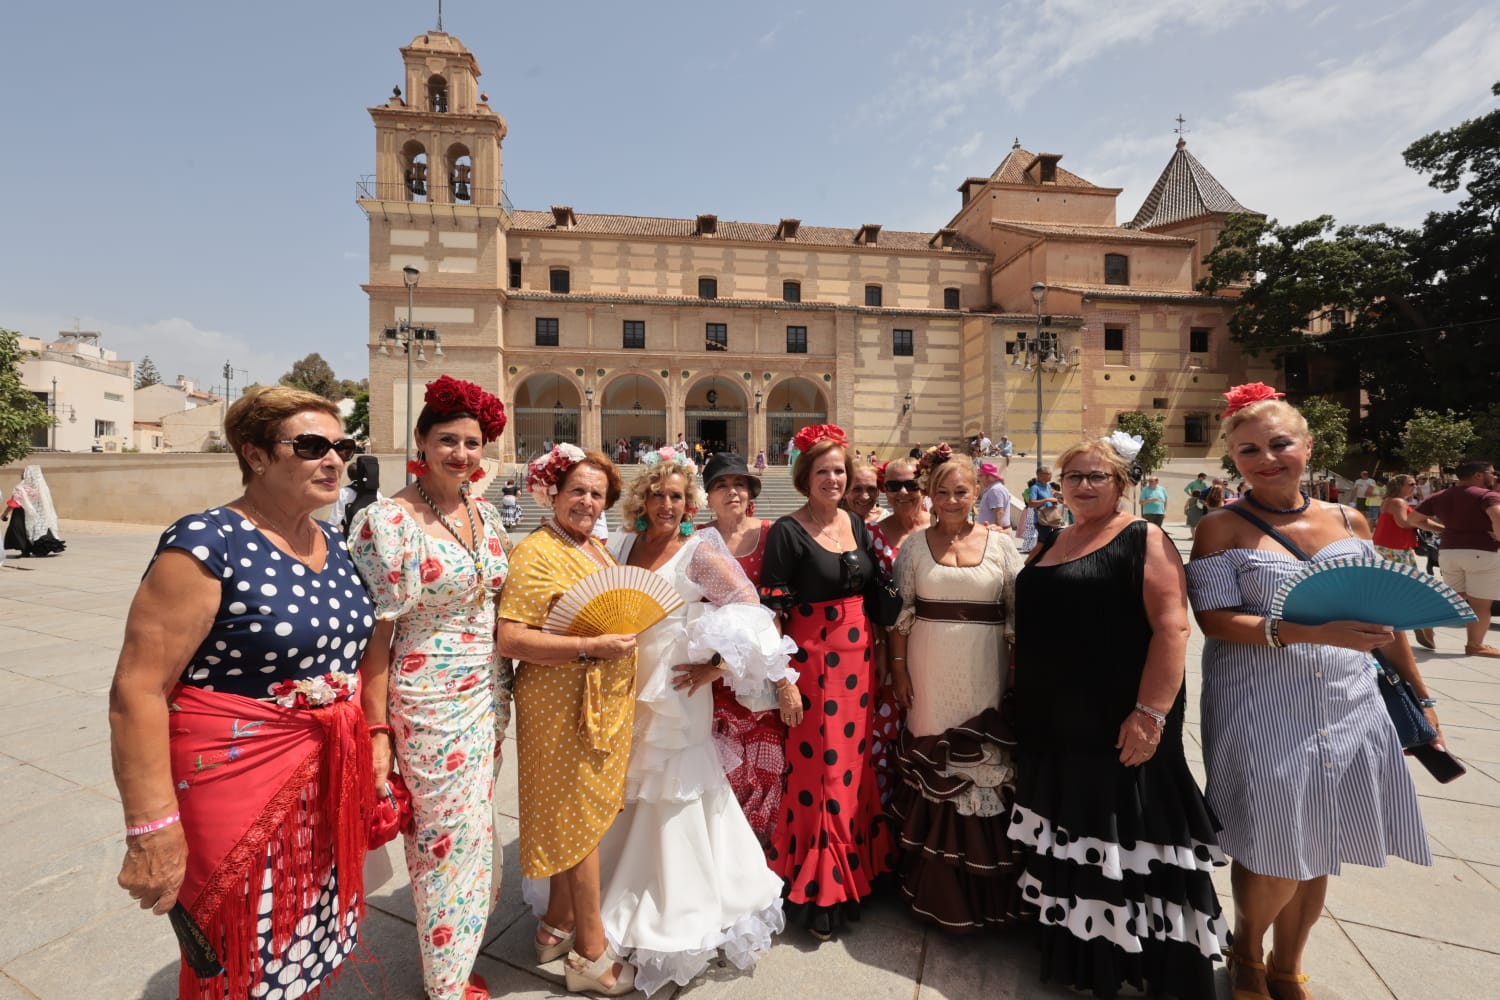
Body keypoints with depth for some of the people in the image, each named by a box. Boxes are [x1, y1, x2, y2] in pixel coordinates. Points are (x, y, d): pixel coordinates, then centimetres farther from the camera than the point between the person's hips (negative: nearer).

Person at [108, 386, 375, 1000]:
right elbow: (138, 690, -18)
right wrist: (152, 830, -19)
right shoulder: (207, 546, -17)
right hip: (238, 783, -6)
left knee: (310, 947, 21)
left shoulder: (332, 542, 5)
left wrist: (369, 747, 15)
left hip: (331, 778, 6)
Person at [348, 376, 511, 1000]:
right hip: (429, 703, -6)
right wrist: (377, 729, -14)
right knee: (446, 837, 8)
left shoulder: (485, 514, 3)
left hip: (488, 696, 6)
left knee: (474, 829, 20)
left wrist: (502, 696, 11)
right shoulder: (389, 521, -16)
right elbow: (374, 632, -14)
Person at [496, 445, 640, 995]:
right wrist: (591, 647, -25)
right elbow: (510, 640, -22)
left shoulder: (597, 548, 10)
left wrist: (629, 633, 5)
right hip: (564, 706, -8)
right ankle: (591, 953, 25)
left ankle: (558, 924, 39)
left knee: (581, 817, 19)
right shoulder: (536, 553, -16)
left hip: (606, 701, 8)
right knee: (580, 817, 6)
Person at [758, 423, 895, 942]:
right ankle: (819, 891, 23)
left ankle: (856, 868, 38)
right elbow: (772, 611, -12)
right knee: (819, 768, 3)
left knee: (855, 760, 16)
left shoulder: (857, 525, 7)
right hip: (812, 660, -5)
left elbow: (874, 592, 13)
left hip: (858, 657, 6)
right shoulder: (787, 531, -10)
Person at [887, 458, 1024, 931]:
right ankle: (937, 885, 30)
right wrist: (899, 670, -1)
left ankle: (984, 885, 30)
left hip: (983, 674, 0)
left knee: (986, 768, 7)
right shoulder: (914, 547, 1)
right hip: (930, 674, 0)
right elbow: (900, 615, 2)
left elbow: (1018, 612, 2)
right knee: (932, 768, 9)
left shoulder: (1001, 544, 1)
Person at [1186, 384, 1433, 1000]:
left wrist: (1418, 695, 15)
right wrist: (1309, 632, -25)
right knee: (1274, 855, 1)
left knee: (1318, 854, 15)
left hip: (1349, 709, 5)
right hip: (1261, 713, -5)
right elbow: (1216, 621, -14)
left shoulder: (1348, 521, 7)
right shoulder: (1221, 529, -7)